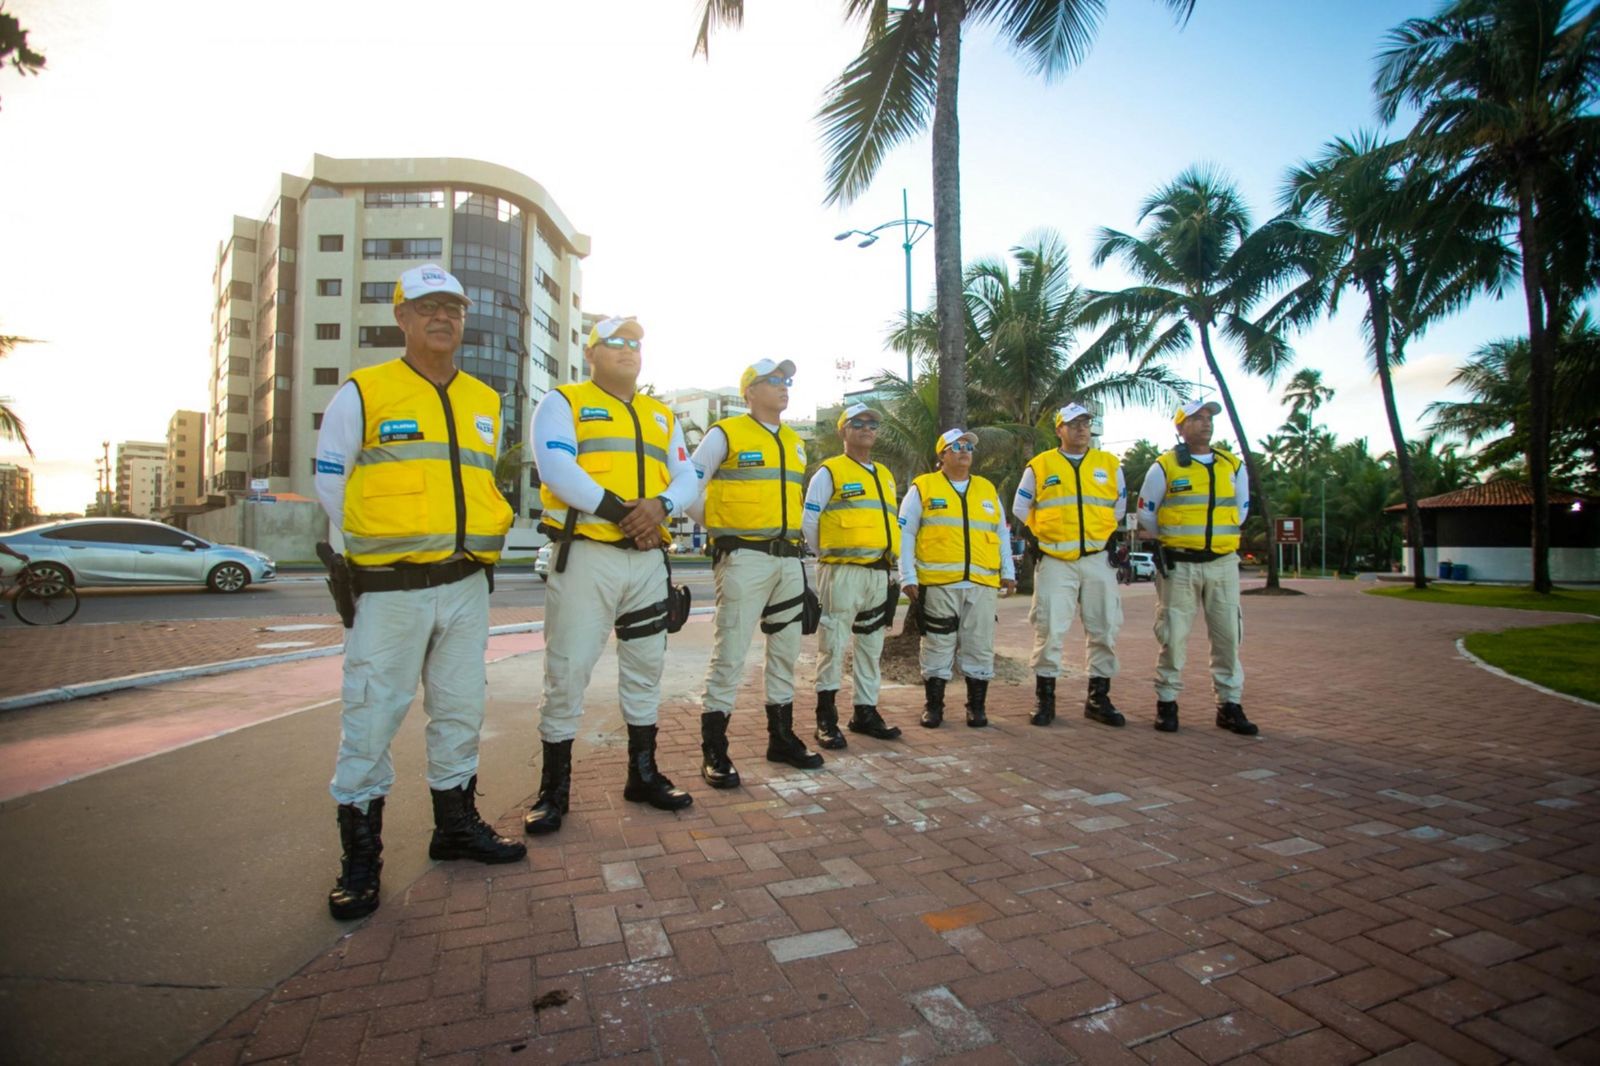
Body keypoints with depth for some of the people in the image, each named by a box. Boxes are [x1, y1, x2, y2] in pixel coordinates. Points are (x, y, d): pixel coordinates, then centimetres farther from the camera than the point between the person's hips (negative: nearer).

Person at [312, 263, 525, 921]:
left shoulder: (485, 402, 13)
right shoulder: (362, 393, -1)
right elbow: (330, 481, 6)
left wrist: (476, 539, 12)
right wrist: (379, 543, 6)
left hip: (468, 585, 5)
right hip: (391, 588, -4)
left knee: (460, 710, 12)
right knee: (372, 717, 1)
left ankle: (455, 824, 29)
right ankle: (360, 855, 17)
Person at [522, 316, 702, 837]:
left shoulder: (662, 415, 19)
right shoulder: (563, 402, 4)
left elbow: (687, 478, 9)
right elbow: (557, 469, -13)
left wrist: (660, 505, -13)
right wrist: (620, 511, -19)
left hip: (649, 557, 5)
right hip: (586, 555, -5)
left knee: (645, 667, 12)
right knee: (568, 671, -2)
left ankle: (643, 773, 26)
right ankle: (553, 788, 14)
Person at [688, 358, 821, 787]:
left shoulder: (794, 442, 16)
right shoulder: (726, 433, -4)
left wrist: (794, 534, 16)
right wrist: (719, 526, 0)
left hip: (788, 559, 7)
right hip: (744, 558, -7)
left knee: (786, 651, 12)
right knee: (730, 654, -6)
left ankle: (781, 737, 26)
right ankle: (714, 751, 4)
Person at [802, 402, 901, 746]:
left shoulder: (885, 475, 19)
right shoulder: (830, 471, -1)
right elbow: (808, 519, -5)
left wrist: (891, 566, 13)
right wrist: (827, 554, 0)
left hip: (879, 573, 7)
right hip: (843, 572, -7)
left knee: (871, 646, 13)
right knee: (834, 645, -6)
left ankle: (866, 712, 24)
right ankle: (826, 718, 3)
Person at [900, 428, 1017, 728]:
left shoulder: (988, 489, 18)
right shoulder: (923, 488, 4)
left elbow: (1002, 534, 22)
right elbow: (905, 534, 1)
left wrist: (1008, 571, 14)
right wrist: (908, 577, -5)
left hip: (983, 583, 4)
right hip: (938, 583, -3)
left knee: (980, 646, 7)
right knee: (938, 645, 3)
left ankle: (977, 705, 21)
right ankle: (933, 705, 15)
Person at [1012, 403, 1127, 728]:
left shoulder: (1110, 464, 11)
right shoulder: (1039, 466, 4)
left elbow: (1120, 507, 20)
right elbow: (1020, 510, 12)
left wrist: (1114, 542, 16)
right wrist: (1034, 542, 10)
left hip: (1099, 559, 3)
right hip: (1055, 561, -2)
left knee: (1104, 629, 6)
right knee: (1049, 629, -4)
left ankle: (1099, 698, 19)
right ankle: (1044, 698, 7)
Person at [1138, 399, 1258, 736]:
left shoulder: (1233, 466, 9)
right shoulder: (1165, 467, -2)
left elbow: (1241, 509, 22)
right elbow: (1146, 513, 6)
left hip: (1223, 563, 4)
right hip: (1179, 565, -3)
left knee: (1228, 635, 5)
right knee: (1173, 635, 0)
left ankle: (1229, 705, 16)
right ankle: (1166, 702, 11)